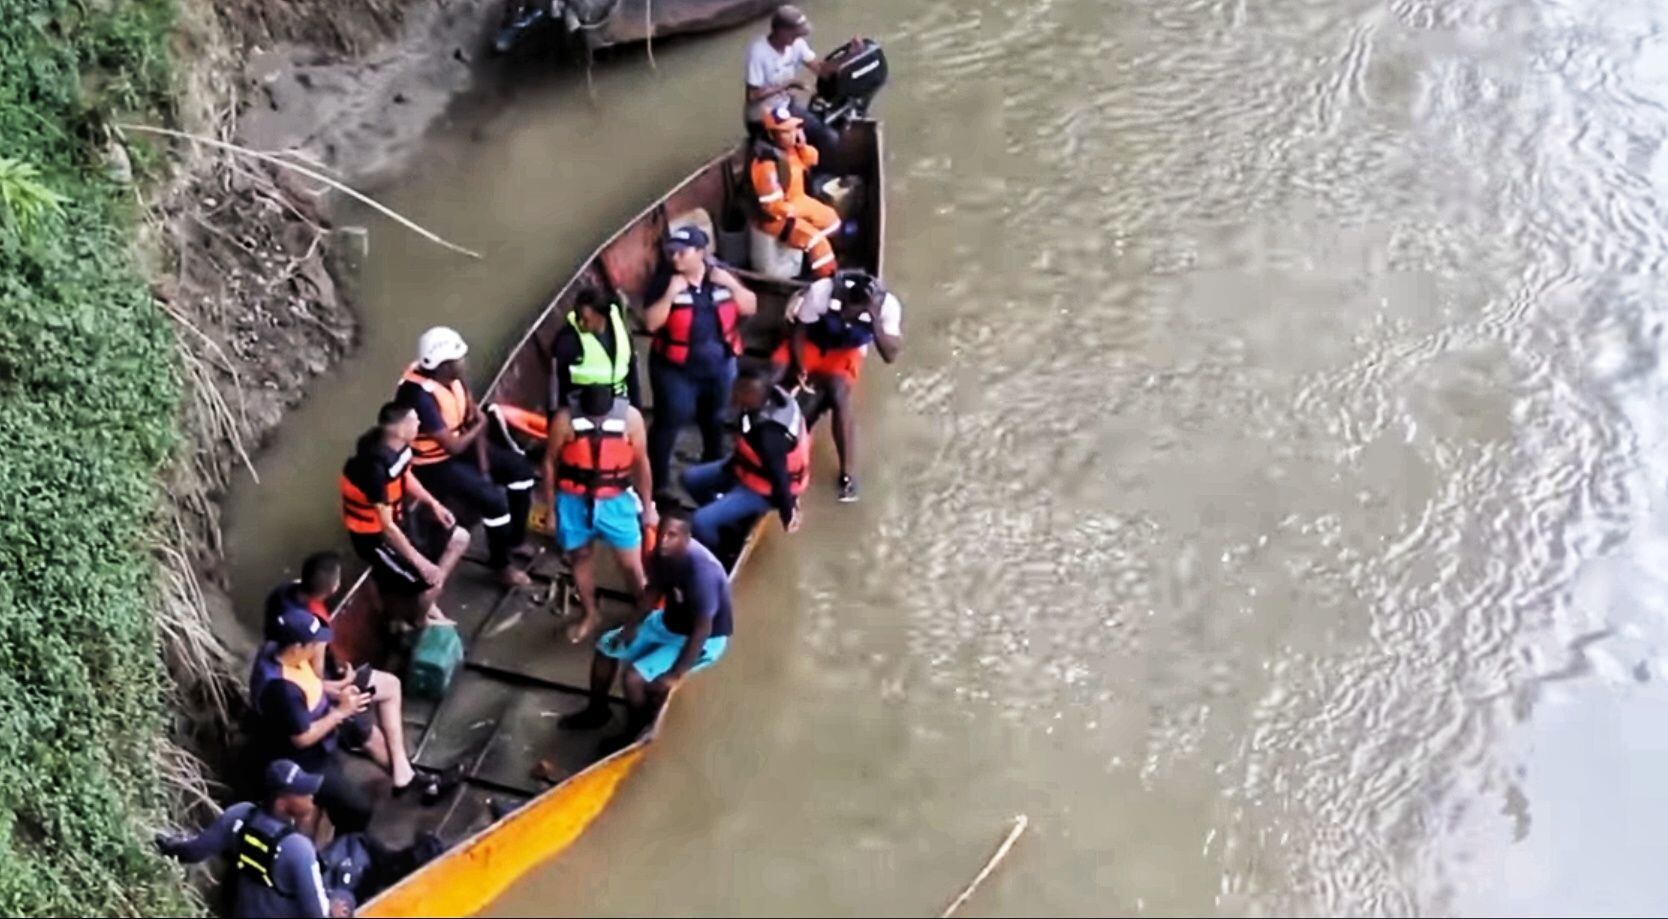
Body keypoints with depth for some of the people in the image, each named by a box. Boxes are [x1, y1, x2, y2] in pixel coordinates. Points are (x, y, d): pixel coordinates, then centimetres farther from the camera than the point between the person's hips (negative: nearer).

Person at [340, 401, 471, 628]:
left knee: (459, 538, 12)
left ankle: (424, 602, 25)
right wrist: (419, 561, -23)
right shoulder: (376, 468, -36)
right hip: (374, 536, -9)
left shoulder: (396, 444, -11)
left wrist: (432, 504, 2)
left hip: (399, 519, 9)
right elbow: (386, 527, -29)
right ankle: (417, 623, 20)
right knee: (430, 581, -12)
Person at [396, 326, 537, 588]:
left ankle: (514, 539, 21)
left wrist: (484, 467, -7)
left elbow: (474, 417, -1)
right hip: (432, 464, -9)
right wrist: (479, 425, -10)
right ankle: (501, 564, 2)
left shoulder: (451, 377, -8)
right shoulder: (419, 395, -33)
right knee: (493, 498, -21)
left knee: (521, 469, 4)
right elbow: (453, 446, -29)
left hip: (458, 445, 9)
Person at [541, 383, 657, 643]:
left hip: (616, 501, 0)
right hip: (575, 502, 1)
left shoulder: (630, 417, -16)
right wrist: (550, 506, 0)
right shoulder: (565, 418, -19)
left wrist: (647, 507, 3)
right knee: (579, 558, 19)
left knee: (631, 564, 7)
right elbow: (551, 462, -6)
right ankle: (589, 615, 40)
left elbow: (641, 464, -4)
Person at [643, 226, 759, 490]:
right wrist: (670, 294, -30)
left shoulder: (721, 274, -3)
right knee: (668, 423, -10)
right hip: (675, 369, -4)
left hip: (719, 366, 4)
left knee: (715, 423, 21)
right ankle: (658, 483, -1)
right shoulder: (665, 281, -13)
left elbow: (750, 308, -2)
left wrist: (732, 284, -17)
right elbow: (651, 323, -19)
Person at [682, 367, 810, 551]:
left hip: (761, 489, -9)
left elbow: (779, 477, -28)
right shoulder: (774, 395, -19)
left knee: (702, 521, -17)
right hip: (748, 465, 9)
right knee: (691, 478, 15)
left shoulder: (770, 436, -41)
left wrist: (787, 514, -17)